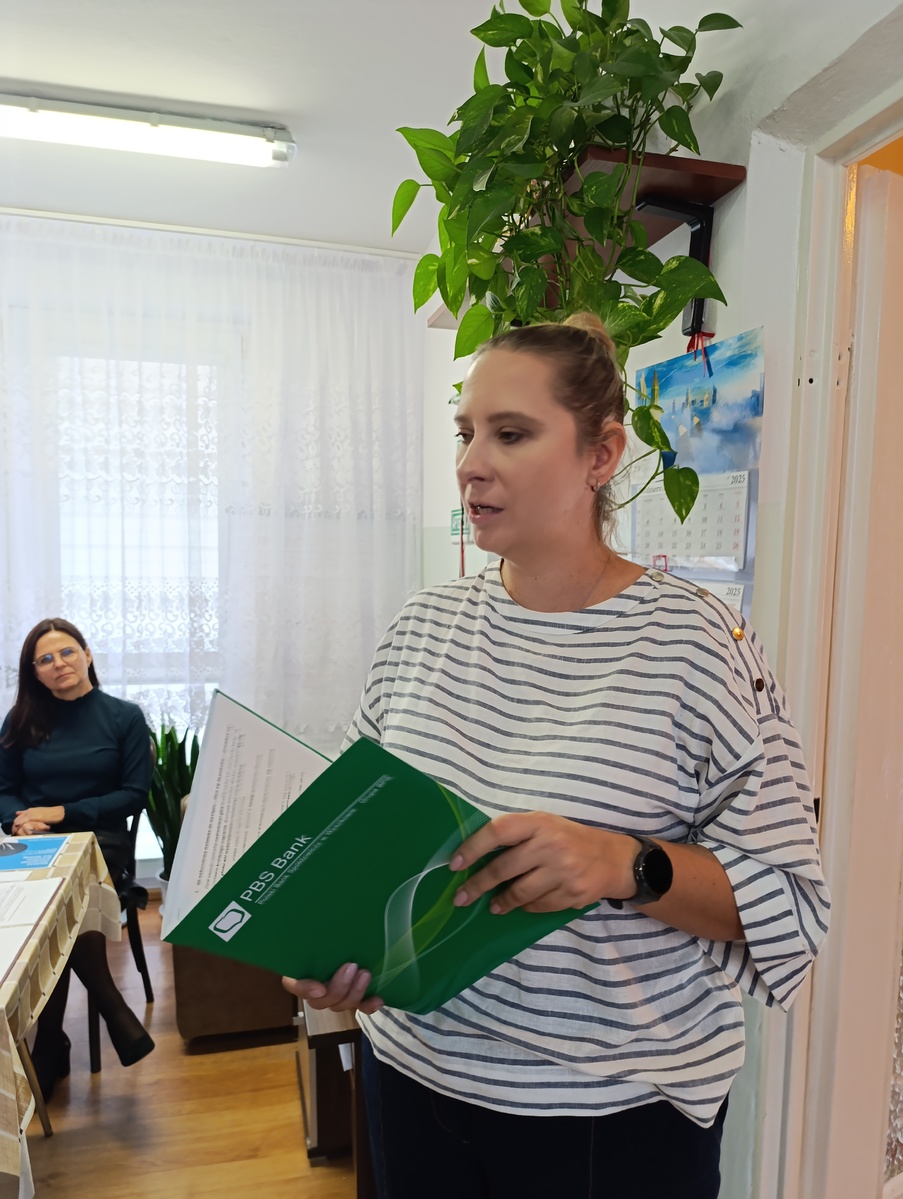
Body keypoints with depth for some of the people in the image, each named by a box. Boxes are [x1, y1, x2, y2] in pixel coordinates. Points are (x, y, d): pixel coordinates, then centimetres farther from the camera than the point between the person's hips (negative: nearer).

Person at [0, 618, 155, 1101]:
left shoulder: (124, 716, 3)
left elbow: (134, 794, -2)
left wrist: (62, 813, -10)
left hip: (97, 838, -2)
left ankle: (49, 1049, -12)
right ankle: (115, 1013, -13)